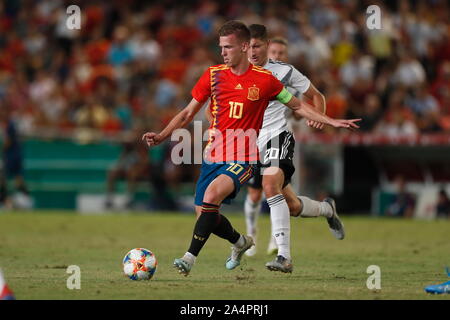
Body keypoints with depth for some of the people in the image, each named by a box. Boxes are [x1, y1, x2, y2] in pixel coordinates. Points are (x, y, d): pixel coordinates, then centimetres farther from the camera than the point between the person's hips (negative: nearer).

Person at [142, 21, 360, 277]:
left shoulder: (264, 80, -3)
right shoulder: (213, 75, 4)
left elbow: (297, 106, 10)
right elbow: (189, 113, 11)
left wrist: (332, 121, 4)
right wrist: (162, 136, -1)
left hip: (243, 159, -5)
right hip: (213, 155, 5)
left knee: (212, 193, -30)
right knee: (204, 212, 3)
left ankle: (190, 258, -28)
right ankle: (240, 242, 35)